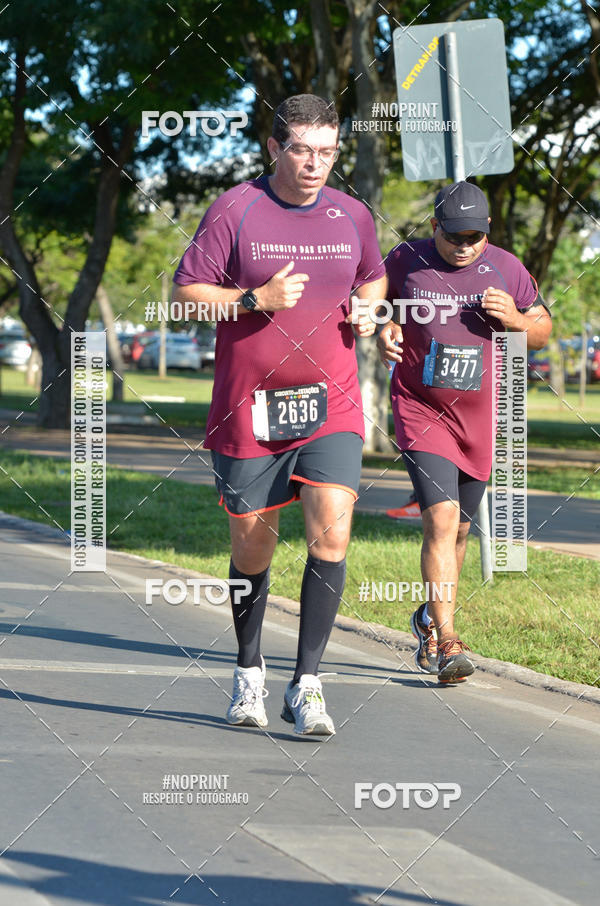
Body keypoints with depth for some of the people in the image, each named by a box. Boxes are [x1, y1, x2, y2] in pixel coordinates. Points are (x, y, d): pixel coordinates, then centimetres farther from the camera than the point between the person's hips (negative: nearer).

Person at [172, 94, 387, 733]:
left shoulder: (352, 216, 6)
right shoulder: (235, 211, -5)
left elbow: (374, 277, 25)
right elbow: (185, 291, -4)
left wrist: (366, 309, 3)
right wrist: (256, 300, -18)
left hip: (331, 406, 2)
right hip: (248, 408, -2)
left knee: (331, 533, -16)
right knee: (252, 544, 9)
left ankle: (306, 684, -9)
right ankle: (248, 673, 32)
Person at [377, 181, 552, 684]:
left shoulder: (507, 268, 1)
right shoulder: (405, 261, -4)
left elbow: (543, 330, 10)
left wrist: (516, 319, -12)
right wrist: (384, 331, -8)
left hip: (481, 416, 3)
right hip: (420, 411, -3)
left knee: (459, 529, 12)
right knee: (442, 518, -18)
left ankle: (429, 618, 36)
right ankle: (447, 642, -19)